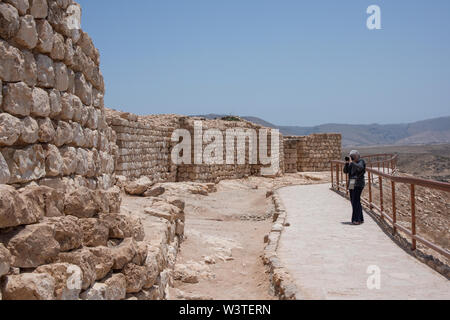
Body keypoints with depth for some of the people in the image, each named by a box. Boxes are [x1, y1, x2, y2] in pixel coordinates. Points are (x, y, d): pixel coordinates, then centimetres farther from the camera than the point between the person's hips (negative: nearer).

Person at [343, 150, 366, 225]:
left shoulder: (361, 161, -3)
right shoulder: (351, 163, 15)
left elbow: (360, 167, -24)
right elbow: (345, 171, 11)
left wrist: (352, 162, -19)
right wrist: (347, 163, -1)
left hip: (358, 184, -7)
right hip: (351, 184, 7)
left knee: (356, 201, -12)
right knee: (354, 202, 6)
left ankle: (357, 220, -11)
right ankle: (360, 219, 14)